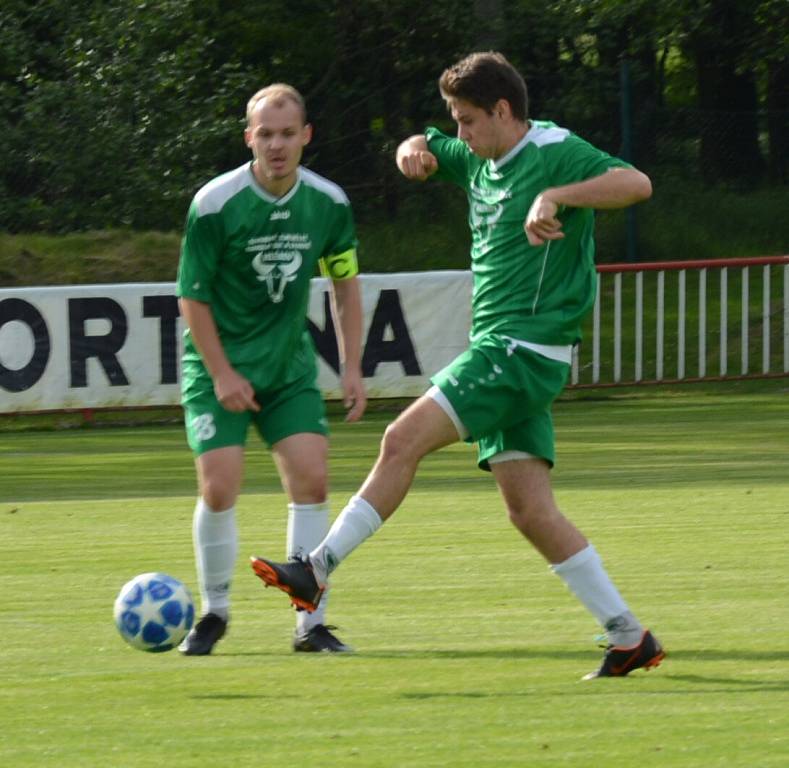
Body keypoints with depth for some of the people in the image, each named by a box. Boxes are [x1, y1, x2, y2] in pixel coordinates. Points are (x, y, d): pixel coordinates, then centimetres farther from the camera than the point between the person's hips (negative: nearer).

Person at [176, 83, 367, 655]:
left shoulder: (329, 202, -6)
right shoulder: (215, 205, -17)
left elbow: (345, 283, 8)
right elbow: (192, 296, -10)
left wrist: (352, 368, 3)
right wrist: (221, 374, -14)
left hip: (290, 366, 3)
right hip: (220, 368, -3)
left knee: (311, 481, -9)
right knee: (220, 489, -11)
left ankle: (311, 624, -1)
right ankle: (215, 612, 12)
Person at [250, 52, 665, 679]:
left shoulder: (556, 154, -10)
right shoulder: (479, 160, 17)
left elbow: (637, 184, -24)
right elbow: (422, 151, 34)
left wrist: (556, 197, -33)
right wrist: (414, 151, 9)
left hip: (525, 349, -9)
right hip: (497, 351, 9)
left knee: (403, 441, -15)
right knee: (532, 513, 2)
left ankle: (318, 571, -11)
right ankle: (630, 638, 3)